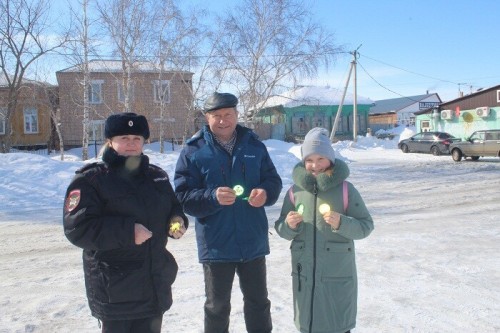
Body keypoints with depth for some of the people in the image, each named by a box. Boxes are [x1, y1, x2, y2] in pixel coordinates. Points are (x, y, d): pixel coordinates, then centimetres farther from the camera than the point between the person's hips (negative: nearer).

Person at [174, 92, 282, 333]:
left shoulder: (254, 145, 3)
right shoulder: (193, 151, -6)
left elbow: (273, 180, 7)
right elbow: (183, 196, -10)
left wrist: (265, 193, -16)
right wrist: (213, 197, -28)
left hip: (253, 242, 3)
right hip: (216, 245, -2)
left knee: (258, 302, 19)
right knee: (217, 307, 15)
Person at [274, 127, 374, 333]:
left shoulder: (345, 189, -8)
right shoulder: (295, 190, 0)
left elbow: (366, 226, -6)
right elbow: (282, 230, 8)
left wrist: (341, 223, -22)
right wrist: (289, 225, -13)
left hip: (338, 274, -3)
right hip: (305, 273, 3)